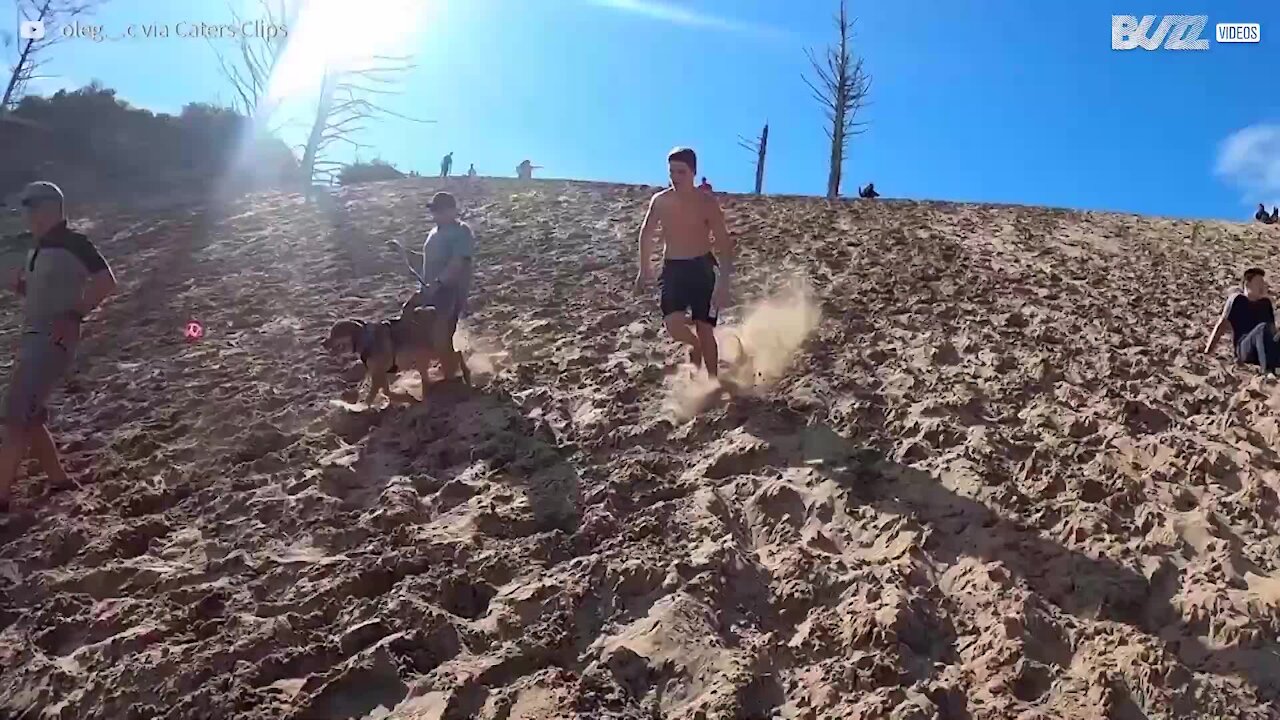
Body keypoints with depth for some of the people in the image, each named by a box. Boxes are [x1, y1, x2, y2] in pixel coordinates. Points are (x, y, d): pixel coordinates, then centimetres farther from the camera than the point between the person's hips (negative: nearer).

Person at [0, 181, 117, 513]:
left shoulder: (73, 244, -12)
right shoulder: (38, 249, 15)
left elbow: (106, 283, -20)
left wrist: (75, 317, -21)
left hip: (54, 341, -10)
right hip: (32, 338, 10)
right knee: (28, 415, 13)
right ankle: (58, 479, 23)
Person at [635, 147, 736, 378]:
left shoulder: (707, 203, -13)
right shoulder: (660, 201, -2)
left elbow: (724, 243, -13)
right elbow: (647, 233, 14)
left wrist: (723, 283, -21)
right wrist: (644, 268, 17)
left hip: (702, 267, -3)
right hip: (672, 268, 3)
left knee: (704, 329, -1)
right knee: (672, 324, -11)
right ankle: (695, 347, 24)